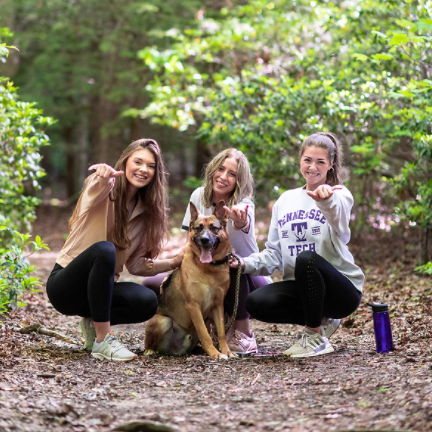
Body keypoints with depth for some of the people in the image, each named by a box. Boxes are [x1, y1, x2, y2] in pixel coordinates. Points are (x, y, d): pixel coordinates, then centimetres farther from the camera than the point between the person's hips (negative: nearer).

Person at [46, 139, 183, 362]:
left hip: (100, 287, 5)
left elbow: (136, 264, 9)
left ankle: (94, 322, 4)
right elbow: (95, 192, -37)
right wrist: (103, 177, -61)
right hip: (65, 285, -5)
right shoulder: (103, 191, -10)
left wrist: (174, 262, -4)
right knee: (104, 249, -36)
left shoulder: (145, 210, 6)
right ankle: (102, 341, -29)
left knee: (147, 301, -25)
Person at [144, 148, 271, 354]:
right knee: (152, 284, -10)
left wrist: (240, 221, -69)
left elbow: (244, 224, -44)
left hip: (247, 277, -5)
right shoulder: (199, 196, -3)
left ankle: (242, 332, -18)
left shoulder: (243, 204, -18)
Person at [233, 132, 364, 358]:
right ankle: (322, 320, 2)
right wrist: (247, 264, -8)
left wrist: (327, 199, -56)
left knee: (306, 258, -35)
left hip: (342, 290, -5)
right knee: (256, 303, -22)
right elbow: (274, 253, 12)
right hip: (301, 288, 5)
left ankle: (316, 337, -16)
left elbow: (338, 214, -31)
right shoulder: (285, 200, 13)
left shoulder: (339, 194, -3)